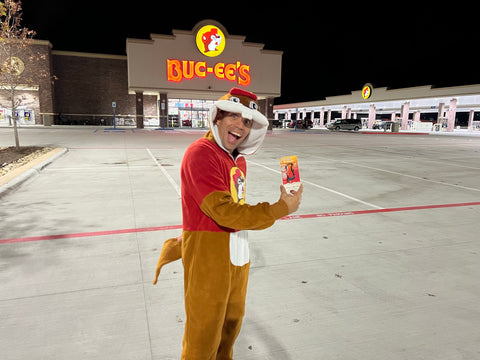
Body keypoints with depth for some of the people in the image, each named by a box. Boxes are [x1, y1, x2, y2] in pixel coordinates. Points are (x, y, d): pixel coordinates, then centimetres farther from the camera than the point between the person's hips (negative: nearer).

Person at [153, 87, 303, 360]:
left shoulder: (238, 160, 8)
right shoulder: (201, 152, -19)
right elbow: (223, 211, -26)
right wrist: (280, 209, -21)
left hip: (237, 250, 8)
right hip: (207, 254, -8)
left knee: (232, 322, 25)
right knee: (204, 337, 8)